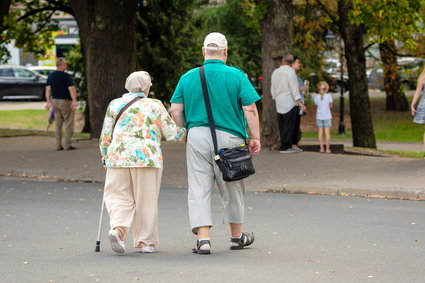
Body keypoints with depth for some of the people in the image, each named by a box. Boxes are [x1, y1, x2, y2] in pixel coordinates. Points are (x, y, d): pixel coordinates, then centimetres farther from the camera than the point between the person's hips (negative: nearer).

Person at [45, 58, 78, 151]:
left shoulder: (50, 76, 8)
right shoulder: (67, 76, -11)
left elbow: (48, 89, 4)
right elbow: (72, 89, -18)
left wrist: (48, 101, 5)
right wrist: (74, 101, -21)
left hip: (55, 101, 6)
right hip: (65, 101, -6)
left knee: (58, 125, 11)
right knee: (68, 124, 0)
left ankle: (58, 145, 9)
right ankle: (67, 145, -3)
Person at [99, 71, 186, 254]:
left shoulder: (115, 104, 11)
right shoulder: (155, 105, 6)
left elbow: (105, 136, 12)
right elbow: (171, 133, 6)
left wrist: (105, 156, 25)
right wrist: (186, 131, 24)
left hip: (118, 156, 1)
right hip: (147, 156, -1)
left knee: (119, 197, 6)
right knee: (146, 200, 7)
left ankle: (118, 228, -20)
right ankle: (145, 242, 11)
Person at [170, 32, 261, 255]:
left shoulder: (188, 77, 4)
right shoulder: (236, 76, -4)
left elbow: (176, 111, 3)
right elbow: (250, 109, -8)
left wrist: (185, 132, 18)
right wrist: (255, 138, 0)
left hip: (197, 137, 1)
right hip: (228, 137, -1)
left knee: (199, 189, 3)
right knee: (231, 188, 13)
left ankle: (203, 238, -7)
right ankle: (237, 236, 28)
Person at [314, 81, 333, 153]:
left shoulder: (316, 97, -3)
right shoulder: (328, 96, -9)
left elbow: (316, 104, 4)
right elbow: (331, 106, 0)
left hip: (319, 117, 2)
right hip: (327, 117, -2)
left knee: (320, 133, 6)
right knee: (327, 133, 2)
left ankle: (321, 148, 4)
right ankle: (327, 148, 1)